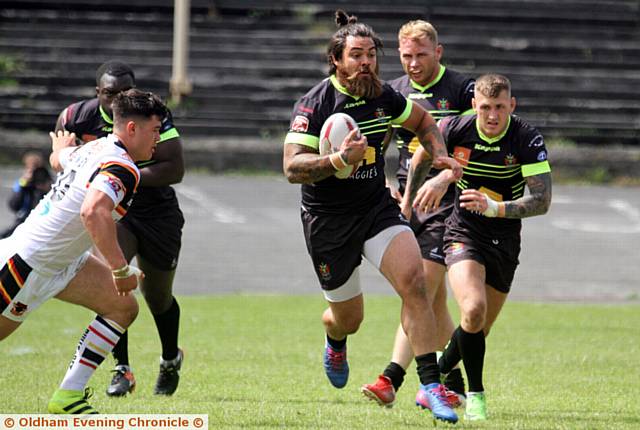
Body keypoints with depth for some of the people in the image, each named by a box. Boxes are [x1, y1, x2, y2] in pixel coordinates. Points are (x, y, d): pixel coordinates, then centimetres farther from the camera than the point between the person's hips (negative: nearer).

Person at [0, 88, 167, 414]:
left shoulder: (96, 148, 3)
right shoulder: (123, 169, -26)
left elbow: (58, 160, 26)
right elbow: (93, 213, -44)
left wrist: (61, 147, 51)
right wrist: (121, 270, -37)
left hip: (62, 260, 10)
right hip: (28, 264, -10)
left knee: (123, 307, 2)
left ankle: (68, 396, 3)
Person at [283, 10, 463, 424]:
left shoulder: (383, 96, 0)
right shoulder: (314, 105, -16)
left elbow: (423, 121, 21)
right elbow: (292, 167, -23)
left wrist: (441, 156, 5)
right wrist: (340, 159, -36)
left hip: (378, 207, 3)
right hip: (328, 221, -3)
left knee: (413, 280, -21)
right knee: (349, 318, 9)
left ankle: (432, 386, -19)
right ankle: (335, 341, 50)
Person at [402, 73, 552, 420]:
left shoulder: (528, 140, -17)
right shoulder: (455, 129, -13)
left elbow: (542, 200, -21)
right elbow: (422, 157, 9)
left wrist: (493, 207, -34)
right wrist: (408, 201, 22)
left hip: (504, 241, 1)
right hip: (463, 233, -1)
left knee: (479, 329, 12)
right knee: (474, 309, -25)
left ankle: (441, 369, 43)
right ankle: (475, 394, -10)